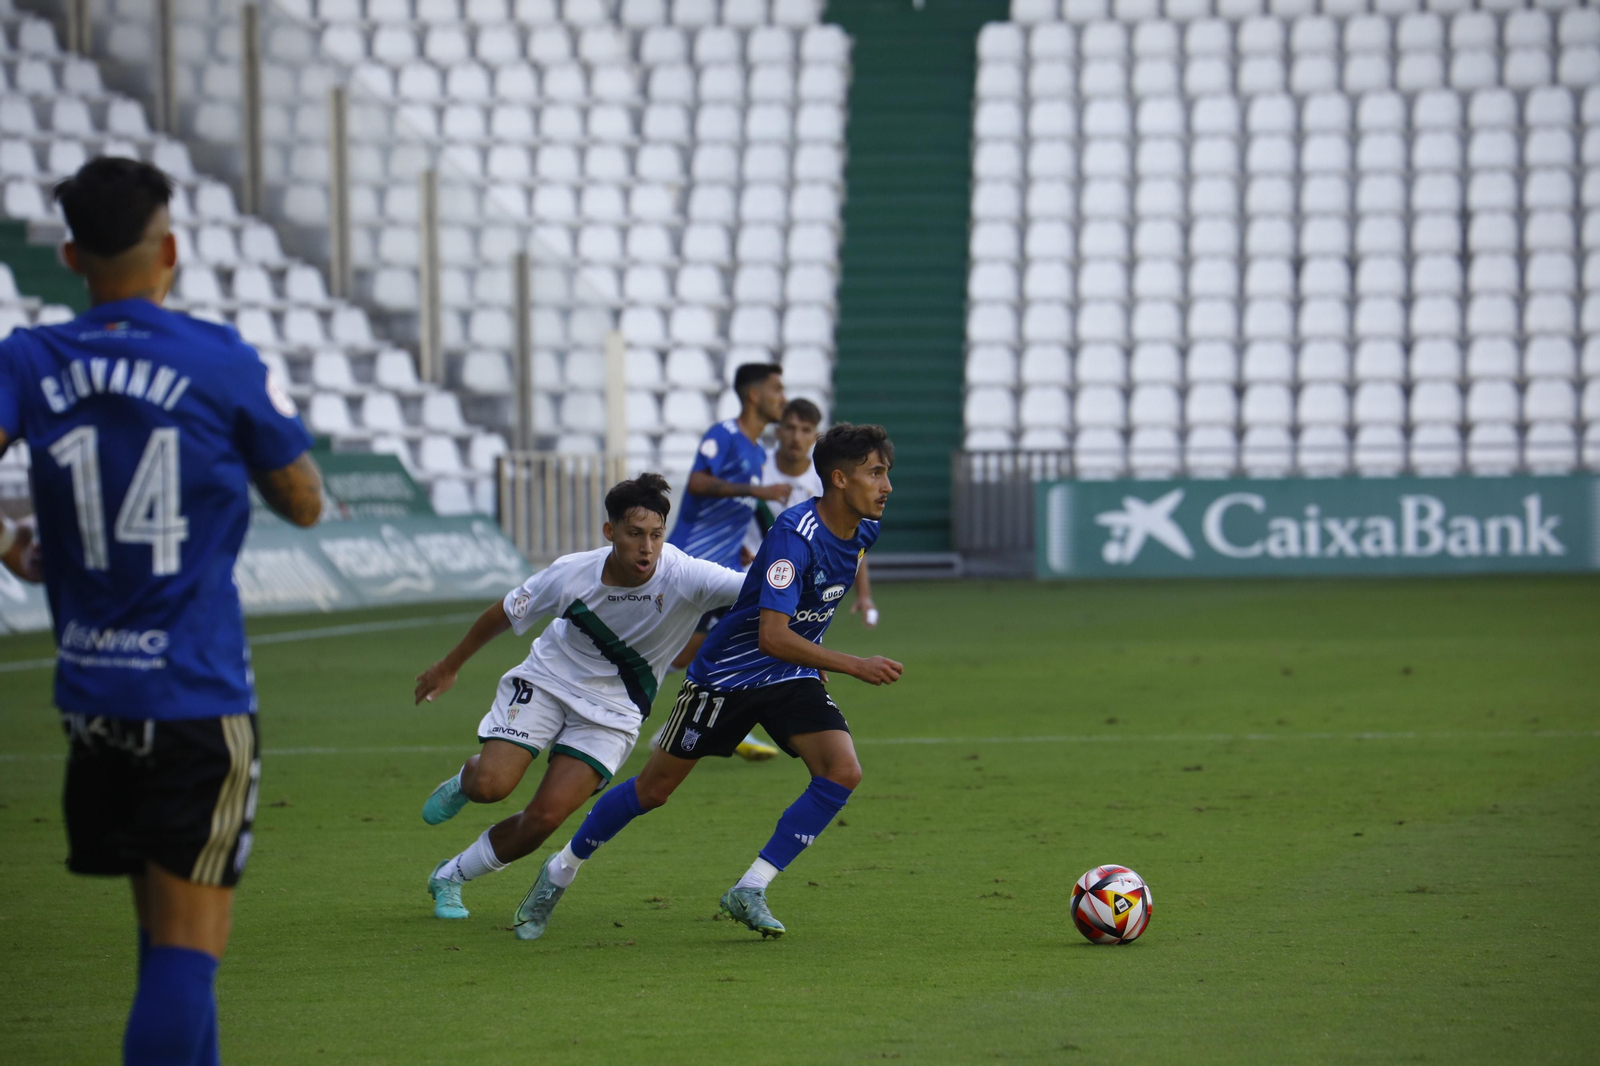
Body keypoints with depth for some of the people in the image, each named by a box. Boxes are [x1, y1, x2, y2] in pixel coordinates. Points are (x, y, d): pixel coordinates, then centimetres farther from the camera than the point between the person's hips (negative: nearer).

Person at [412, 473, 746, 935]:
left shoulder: (685, 577, -26)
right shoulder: (571, 574, -19)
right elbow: (505, 613, -2)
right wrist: (449, 666, 10)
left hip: (612, 711, 0)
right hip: (547, 682, 0)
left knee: (546, 817, -13)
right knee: (492, 785, -19)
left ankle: (450, 878, 12)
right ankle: (464, 783, 21)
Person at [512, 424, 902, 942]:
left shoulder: (862, 531, -4)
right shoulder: (794, 535, -29)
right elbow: (772, 636, -36)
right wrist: (855, 666, -37)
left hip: (793, 677, 6)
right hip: (729, 671, -6)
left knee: (842, 771, -17)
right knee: (654, 788, 5)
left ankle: (750, 891, -9)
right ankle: (562, 869, 27)